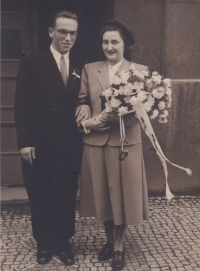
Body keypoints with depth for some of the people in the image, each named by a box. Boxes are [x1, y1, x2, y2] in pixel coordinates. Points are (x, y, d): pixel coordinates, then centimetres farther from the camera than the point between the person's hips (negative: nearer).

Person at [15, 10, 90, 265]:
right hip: (39, 146, -2)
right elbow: (22, 105, -6)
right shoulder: (31, 63, -3)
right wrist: (25, 142, -11)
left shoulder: (81, 66, 7)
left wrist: (86, 107, -6)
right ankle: (44, 242, 29)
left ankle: (63, 242, 28)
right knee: (40, 197, 11)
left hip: (70, 146, 3)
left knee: (67, 197, 10)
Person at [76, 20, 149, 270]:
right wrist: (84, 122, -11)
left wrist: (108, 117, -18)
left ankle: (119, 246, 25)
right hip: (95, 142, 3)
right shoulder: (89, 69, 9)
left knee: (122, 195, 7)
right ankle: (110, 240, 34)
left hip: (126, 143, -2)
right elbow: (81, 101, 9)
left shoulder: (140, 70, 0)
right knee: (102, 194, 13)